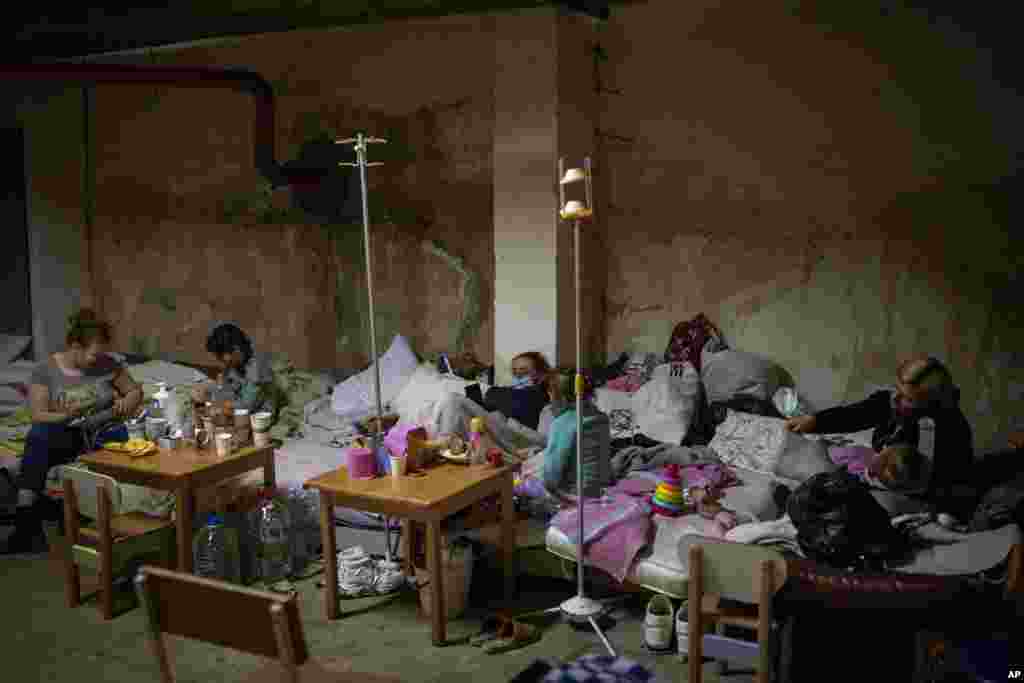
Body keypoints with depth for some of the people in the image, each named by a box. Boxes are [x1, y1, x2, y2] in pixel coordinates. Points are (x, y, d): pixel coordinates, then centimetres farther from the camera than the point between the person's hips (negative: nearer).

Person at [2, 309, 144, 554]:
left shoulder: (107, 364, 4)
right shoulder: (45, 369, -1)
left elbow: (135, 391, 14)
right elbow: (38, 416, -4)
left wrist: (127, 402, -8)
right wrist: (65, 416, -23)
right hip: (64, 433, -1)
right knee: (38, 435, -35)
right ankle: (26, 512, -44)